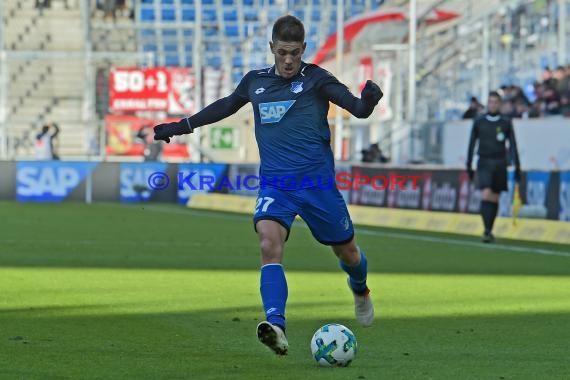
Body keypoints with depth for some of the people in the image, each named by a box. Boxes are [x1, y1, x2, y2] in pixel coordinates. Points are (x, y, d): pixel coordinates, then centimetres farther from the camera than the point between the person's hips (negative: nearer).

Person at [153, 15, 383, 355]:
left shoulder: (315, 79, -4)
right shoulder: (255, 81, 8)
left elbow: (356, 107, -15)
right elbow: (226, 106, 27)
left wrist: (367, 101, -39)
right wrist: (182, 126, 31)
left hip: (317, 183, -2)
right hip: (275, 184, 2)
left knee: (346, 251, 12)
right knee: (269, 244, -25)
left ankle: (360, 290, 49)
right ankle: (276, 328, -35)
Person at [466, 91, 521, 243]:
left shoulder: (506, 123, 4)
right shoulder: (479, 122, 4)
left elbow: (512, 145, 4)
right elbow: (472, 144, 9)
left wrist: (517, 166, -2)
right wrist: (469, 166, 7)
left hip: (500, 163, 1)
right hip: (484, 163, -1)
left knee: (494, 199, 6)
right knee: (486, 195, -16)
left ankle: (490, 231, 16)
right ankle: (487, 231, -19)